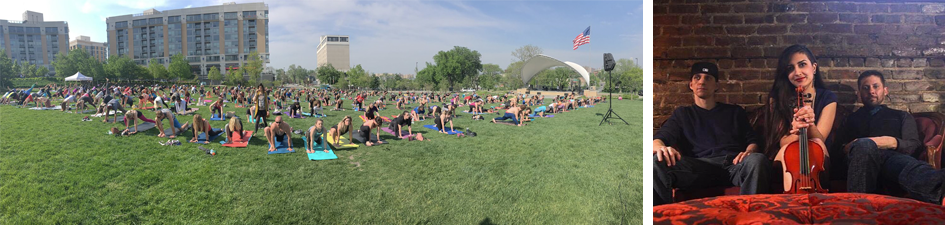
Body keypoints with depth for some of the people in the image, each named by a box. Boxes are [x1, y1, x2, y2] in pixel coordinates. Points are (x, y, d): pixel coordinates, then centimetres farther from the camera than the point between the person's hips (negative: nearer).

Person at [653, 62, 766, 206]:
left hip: (734, 164, 1)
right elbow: (659, 137, 11)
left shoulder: (735, 112, 31)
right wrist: (660, 147, -17)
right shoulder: (682, 113, 27)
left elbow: (752, 140, 21)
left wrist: (749, 151, -6)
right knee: (658, 162, -33)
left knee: (757, 160, -36)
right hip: (699, 166, -1)